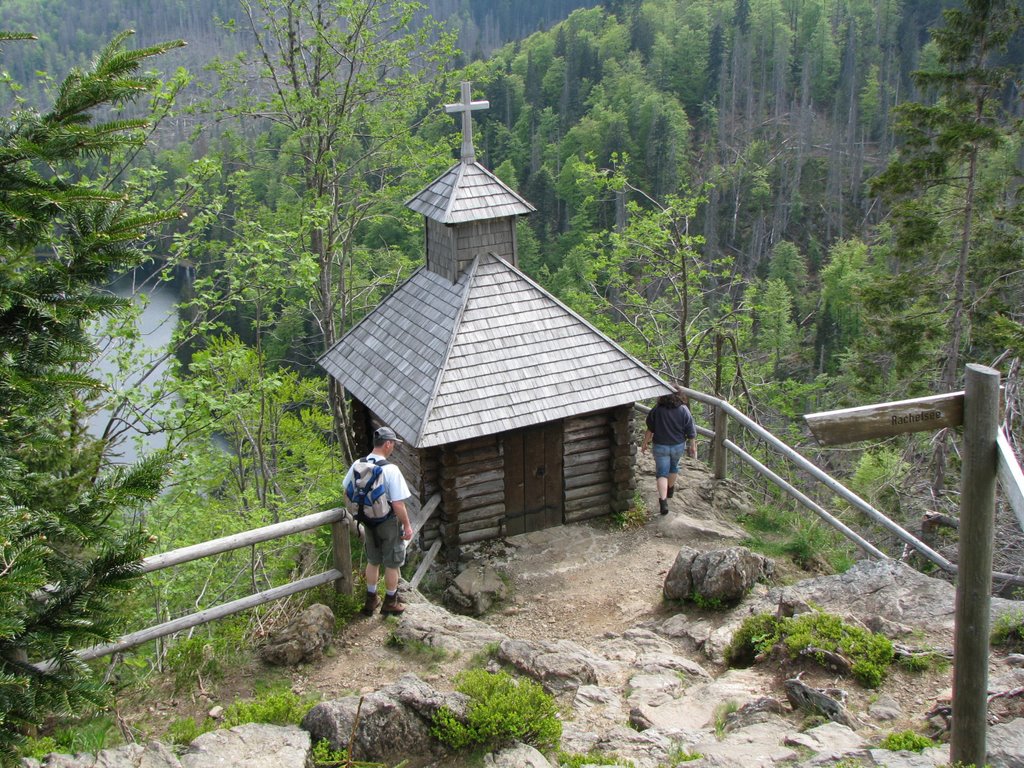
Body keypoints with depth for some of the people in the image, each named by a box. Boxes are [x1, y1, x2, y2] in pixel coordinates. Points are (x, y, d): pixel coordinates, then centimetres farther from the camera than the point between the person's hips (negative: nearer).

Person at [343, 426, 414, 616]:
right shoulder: (391, 470, -26)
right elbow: (398, 504, -25)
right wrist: (407, 526, -11)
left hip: (368, 521, 6)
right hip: (389, 522, -5)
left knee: (372, 561, 23)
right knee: (392, 564, 13)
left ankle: (371, 600, 33)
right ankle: (390, 603, 26)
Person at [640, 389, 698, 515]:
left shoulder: (656, 410, -14)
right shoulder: (684, 410, -12)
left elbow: (650, 429, -6)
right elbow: (691, 431, -6)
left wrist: (645, 443, 7)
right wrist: (692, 446, 7)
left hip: (661, 446, -2)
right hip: (678, 446, 2)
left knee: (662, 473, 2)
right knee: (673, 467, 28)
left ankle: (663, 501, -12)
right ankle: (670, 489, 51)